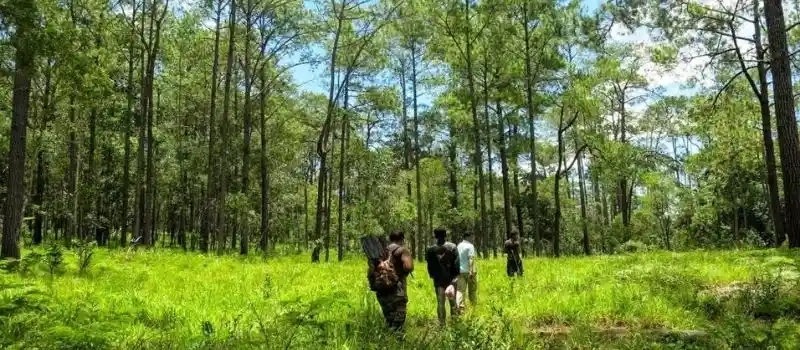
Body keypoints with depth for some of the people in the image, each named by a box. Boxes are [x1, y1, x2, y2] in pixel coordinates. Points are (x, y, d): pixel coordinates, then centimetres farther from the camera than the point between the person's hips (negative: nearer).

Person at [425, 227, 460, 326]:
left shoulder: (431, 249, -2)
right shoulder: (452, 247, -6)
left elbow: (430, 265, 2)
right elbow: (456, 263, -8)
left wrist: (432, 276, 13)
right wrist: (456, 275, -1)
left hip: (438, 279, 1)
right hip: (451, 278, -1)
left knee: (440, 302, 5)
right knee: (452, 299, 13)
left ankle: (442, 323, 6)